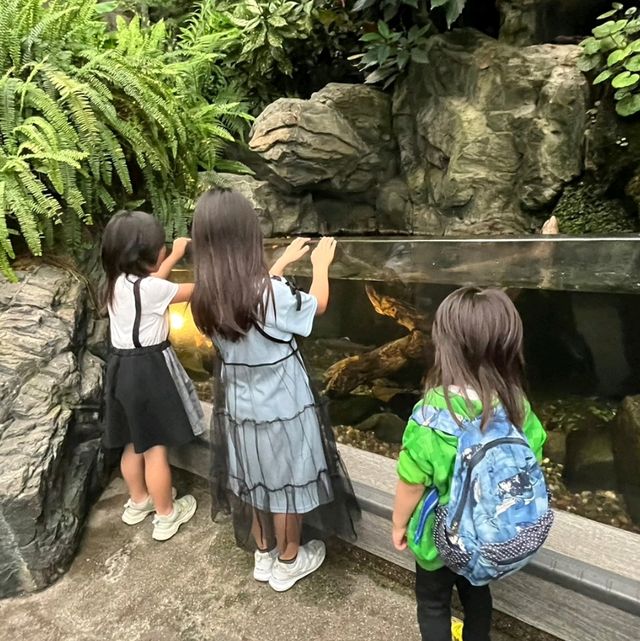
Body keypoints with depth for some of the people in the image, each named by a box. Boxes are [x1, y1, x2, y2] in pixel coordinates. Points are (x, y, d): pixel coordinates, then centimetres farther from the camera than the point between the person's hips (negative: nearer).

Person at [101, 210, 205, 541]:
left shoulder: (118, 281, 2)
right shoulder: (148, 288, -23)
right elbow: (195, 290, -12)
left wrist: (176, 255, 28)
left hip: (122, 366, 8)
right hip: (149, 369, -8)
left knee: (134, 443, 23)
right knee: (155, 448, 7)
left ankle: (138, 502, 43)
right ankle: (166, 516, 24)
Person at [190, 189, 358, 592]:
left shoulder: (208, 297, -10)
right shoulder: (272, 294, -27)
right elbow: (317, 306, -7)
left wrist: (284, 263, 18)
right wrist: (321, 264, 9)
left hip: (239, 407, 6)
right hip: (282, 408, -5)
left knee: (254, 482, 23)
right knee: (287, 484, 16)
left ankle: (264, 555, 44)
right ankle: (288, 563, 37)